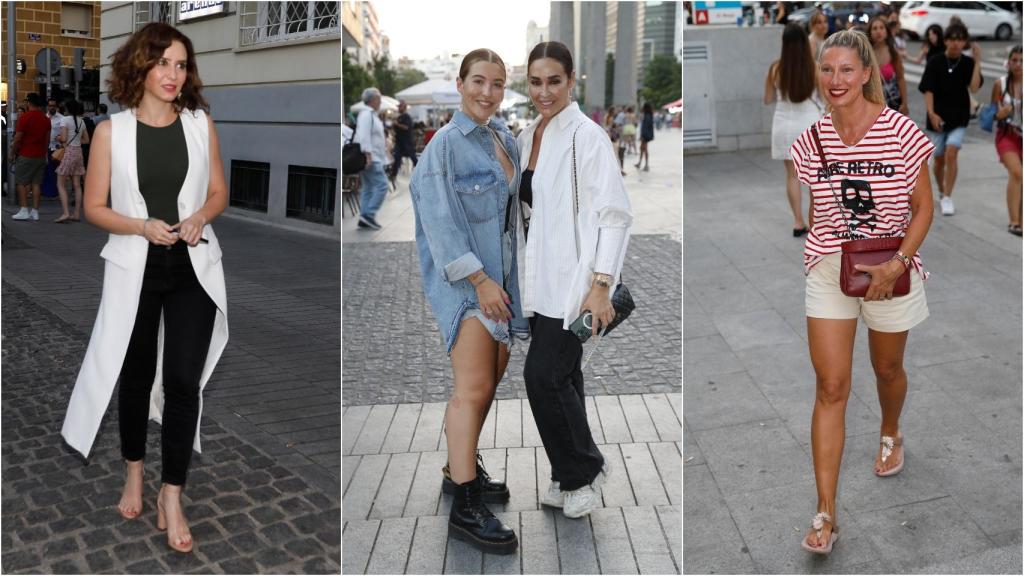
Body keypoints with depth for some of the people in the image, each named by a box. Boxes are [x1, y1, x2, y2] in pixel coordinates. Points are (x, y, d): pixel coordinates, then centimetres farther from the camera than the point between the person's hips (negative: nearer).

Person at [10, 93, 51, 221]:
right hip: (40, 156, 5)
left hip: (25, 155, -5)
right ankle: (35, 212, 4)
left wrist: (12, 153, 1)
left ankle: (24, 210, -4)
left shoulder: (24, 117, -11)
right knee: (36, 183, 5)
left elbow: (18, 138, -10)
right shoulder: (46, 119, 6)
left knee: (22, 183, 1)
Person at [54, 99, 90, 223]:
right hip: (78, 151, 6)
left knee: (60, 184, -2)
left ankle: (65, 212, -13)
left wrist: (59, 138, 5)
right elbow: (86, 140, 14)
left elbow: (63, 138, -15)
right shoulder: (81, 121, 10)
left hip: (68, 151, -6)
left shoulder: (65, 120, -8)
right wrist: (76, 140, 14)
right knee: (77, 185, 7)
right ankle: (77, 214, 8)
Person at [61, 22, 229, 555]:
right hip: (134, 269, 0)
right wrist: (142, 226, -16)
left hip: (193, 268, 0)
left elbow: (218, 192, 9)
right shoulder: (111, 131, -3)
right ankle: (134, 472, 37)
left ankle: (172, 498, 6)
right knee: (136, 375, 14)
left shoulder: (201, 124, 2)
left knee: (183, 380, -5)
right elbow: (94, 207, 0)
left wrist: (199, 217, -12)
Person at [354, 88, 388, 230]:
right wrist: (368, 154, -26)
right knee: (382, 185, -12)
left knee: (367, 188, 9)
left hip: (372, 158, 11)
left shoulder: (371, 114, 18)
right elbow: (364, 135, -22)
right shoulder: (366, 114, -13)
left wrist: (383, 151, 25)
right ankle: (369, 214, -12)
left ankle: (364, 218, 11)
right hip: (370, 159, -11)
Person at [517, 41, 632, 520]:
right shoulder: (527, 137, 11)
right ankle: (571, 478, 26)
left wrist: (601, 285, -21)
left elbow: (615, 214, -15)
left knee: (543, 374, -10)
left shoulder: (586, 136, -11)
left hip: (573, 280, -7)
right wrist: (519, 276, 17)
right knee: (559, 377, 12)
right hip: (540, 281, 7)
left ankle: (584, 469, 12)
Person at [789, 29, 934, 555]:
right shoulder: (812, 141, -2)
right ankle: (826, 513, 0)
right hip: (829, 269, 1)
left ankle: (890, 434, 56)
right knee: (831, 387, -4)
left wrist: (895, 265, -17)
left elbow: (923, 207, -6)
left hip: (892, 269, -1)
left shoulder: (901, 131, -10)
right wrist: (821, 253, 6)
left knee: (887, 369, 20)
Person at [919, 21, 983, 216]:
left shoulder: (968, 63, -1)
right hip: (938, 118, 1)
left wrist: (977, 61, -17)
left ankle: (947, 198, -12)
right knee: (939, 159, 11)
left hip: (959, 118, 0)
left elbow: (974, 87, -14)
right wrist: (932, 114, -19)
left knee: (951, 153, -18)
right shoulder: (935, 62, -4)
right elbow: (928, 90, -7)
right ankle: (941, 192, 34)